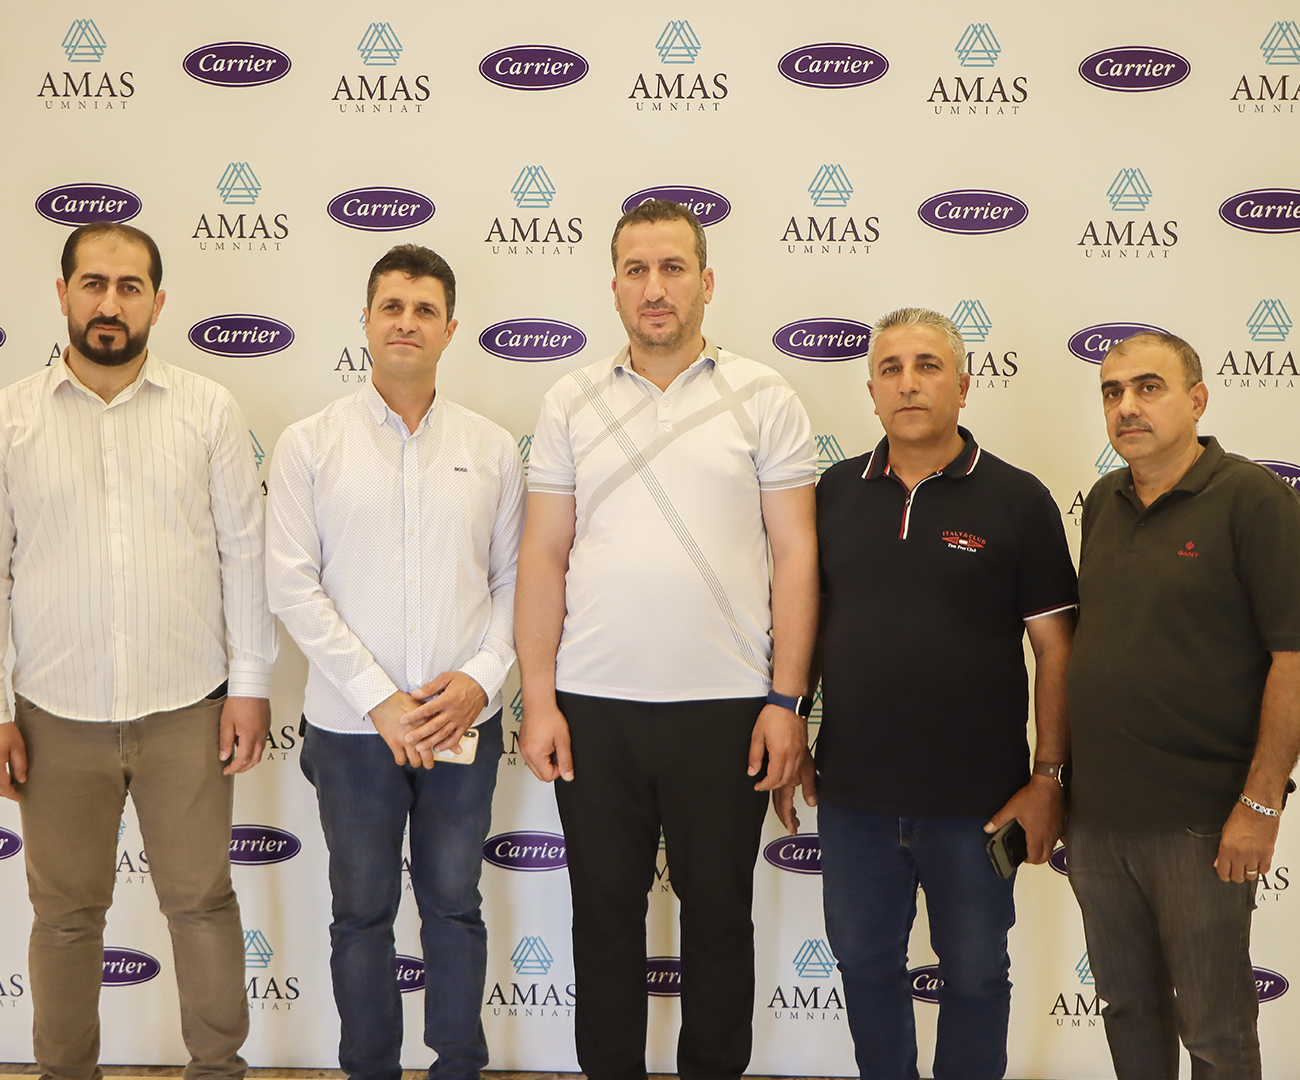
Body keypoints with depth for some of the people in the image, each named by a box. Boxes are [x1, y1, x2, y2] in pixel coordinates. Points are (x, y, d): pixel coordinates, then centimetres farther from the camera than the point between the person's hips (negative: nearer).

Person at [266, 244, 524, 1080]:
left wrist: (482, 676, -11)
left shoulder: (492, 448, 4)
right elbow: (293, 586, -6)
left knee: (455, 905, 12)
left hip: (464, 721, 1)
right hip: (352, 726, -1)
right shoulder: (310, 444, -2)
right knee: (363, 911, 10)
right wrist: (380, 700, -12)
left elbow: (513, 580, 6)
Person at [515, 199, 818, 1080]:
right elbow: (544, 557, 6)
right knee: (606, 911, 12)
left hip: (725, 706, -1)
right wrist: (538, 699, 0)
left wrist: (787, 700, -6)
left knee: (719, 914, 10)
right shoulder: (573, 403, 7)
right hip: (594, 706, 2)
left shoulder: (765, 400, 1)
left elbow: (796, 554, 0)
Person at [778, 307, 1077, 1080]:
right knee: (865, 962, 16)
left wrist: (1049, 778, -8)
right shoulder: (834, 493, 4)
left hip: (977, 798, -3)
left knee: (975, 974, 12)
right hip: (853, 792, 3)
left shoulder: (1017, 500, -5)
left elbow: (1056, 649, -5)